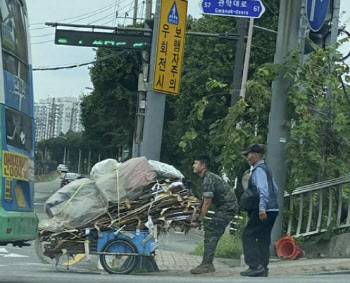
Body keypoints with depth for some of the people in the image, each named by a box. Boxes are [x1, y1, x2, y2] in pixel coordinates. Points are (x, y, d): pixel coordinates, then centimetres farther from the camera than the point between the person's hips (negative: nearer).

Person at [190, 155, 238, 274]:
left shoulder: (208, 180, -18)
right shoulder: (208, 177, 16)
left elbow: (207, 203, -19)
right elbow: (204, 201, 17)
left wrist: (199, 221, -14)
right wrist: (197, 217, 13)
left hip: (227, 207, -10)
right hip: (224, 207, 10)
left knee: (211, 233, -13)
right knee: (213, 234, 9)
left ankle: (207, 264, -15)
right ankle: (208, 263, 11)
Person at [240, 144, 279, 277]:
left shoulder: (259, 170, -12)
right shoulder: (265, 169, 18)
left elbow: (263, 190, -24)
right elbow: (275, 190, 23)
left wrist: (262, 208, -31)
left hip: (263, 211, -10)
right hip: (272, 209, 10)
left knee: (248, 235, -6)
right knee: (263, 238, 12)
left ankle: (255, 266, -12)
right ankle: (263, 269, 14)